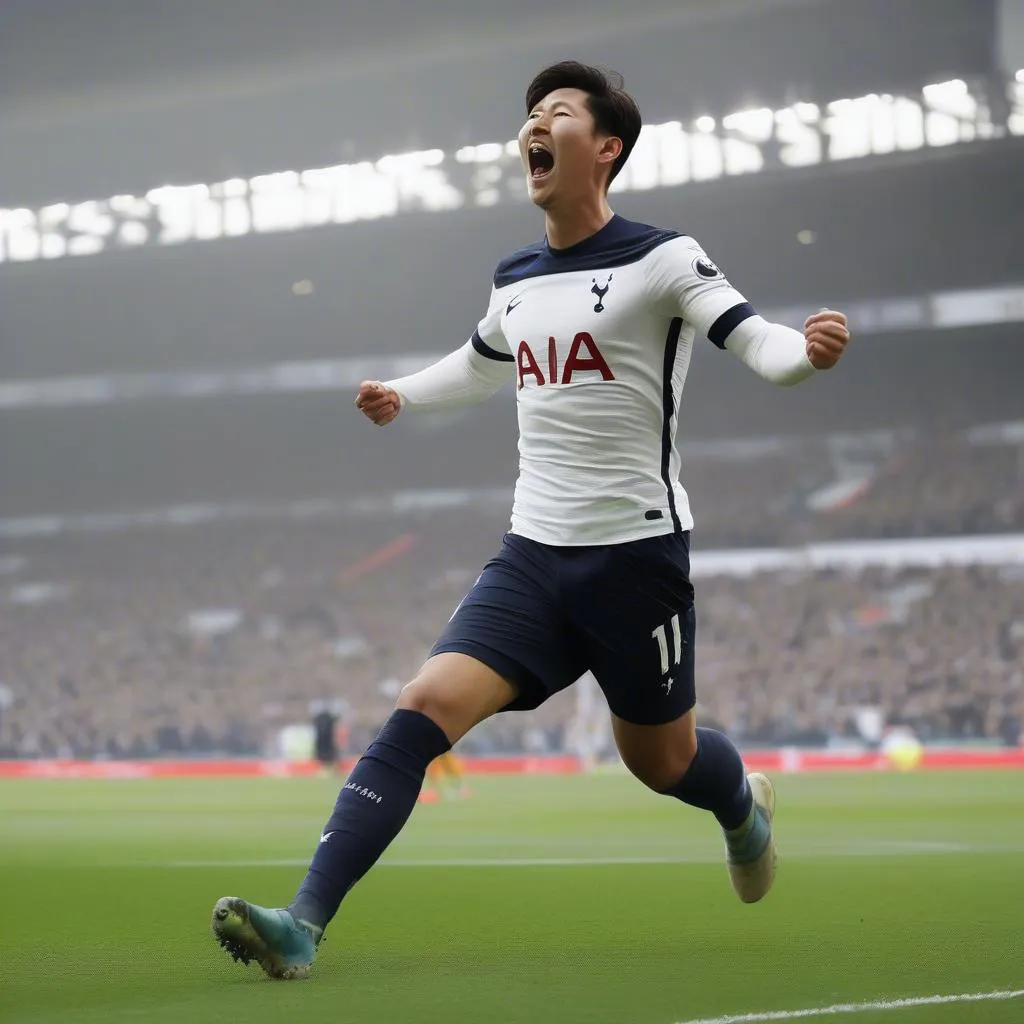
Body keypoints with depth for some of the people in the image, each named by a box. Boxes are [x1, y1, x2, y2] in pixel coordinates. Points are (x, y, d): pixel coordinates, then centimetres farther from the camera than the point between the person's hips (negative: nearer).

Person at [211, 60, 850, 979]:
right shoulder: (515, 281, 10)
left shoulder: (662, 258, -8)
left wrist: (808, 349, -38)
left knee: (660, 760, 12)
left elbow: (758, 343, -18)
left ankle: (745, 806, 51)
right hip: (534, 556, 4)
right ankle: (302, 926, -22)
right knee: (423, 711, -15)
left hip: (637, 552, -4)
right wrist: (403, 396, 36)